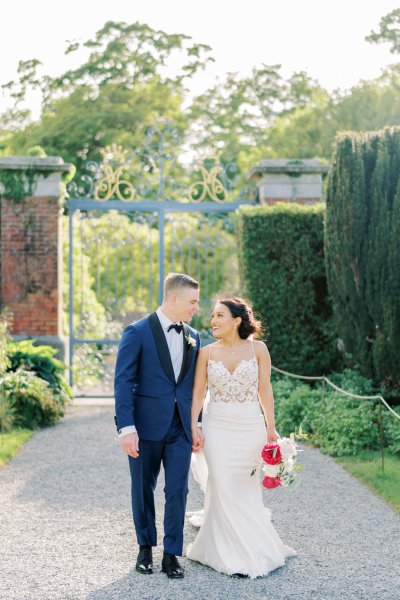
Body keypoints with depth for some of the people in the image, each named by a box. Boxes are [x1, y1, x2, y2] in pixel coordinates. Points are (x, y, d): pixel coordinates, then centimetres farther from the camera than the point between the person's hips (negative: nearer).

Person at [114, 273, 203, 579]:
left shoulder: (193, 337, 9)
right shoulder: (138, 332, -8)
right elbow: (123, 381, -11)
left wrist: (196, 424, 9)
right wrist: (126, 427, -16)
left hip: (180, 429, 4)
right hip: (146, 426, -3)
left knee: (177, 491, 1)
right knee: (143, 489, 10)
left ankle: (172, 553, 12)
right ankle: (145, 547, 28)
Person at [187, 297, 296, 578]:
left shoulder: (257, 349, -2)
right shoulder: (207, 353, 1)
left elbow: (265, 389, 0)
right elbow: (198, 392, 3)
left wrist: (271, 428, -1)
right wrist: (193, 427, -3)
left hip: (251, 426, 0)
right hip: (217, 427, 1)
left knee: (248, 488, 6)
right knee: (224, 490, 0)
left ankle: (252, 548, 23)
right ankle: (233, 555, 11)